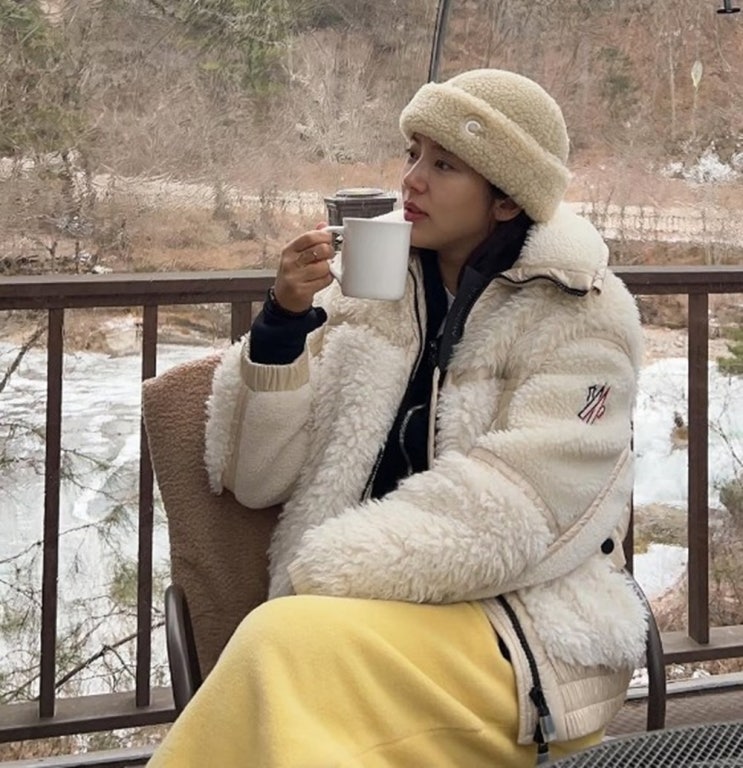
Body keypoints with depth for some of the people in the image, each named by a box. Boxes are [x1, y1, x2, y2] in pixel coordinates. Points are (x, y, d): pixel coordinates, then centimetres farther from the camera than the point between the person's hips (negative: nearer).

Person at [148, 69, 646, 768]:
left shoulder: (580, 314, -2)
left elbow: (515, 510, -14)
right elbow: (257, 479, 6)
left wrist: (324, 579, -19)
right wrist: (284, 321, -10)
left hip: (530, 633, -3)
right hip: (371, 609, 3)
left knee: (286, 647, -30)